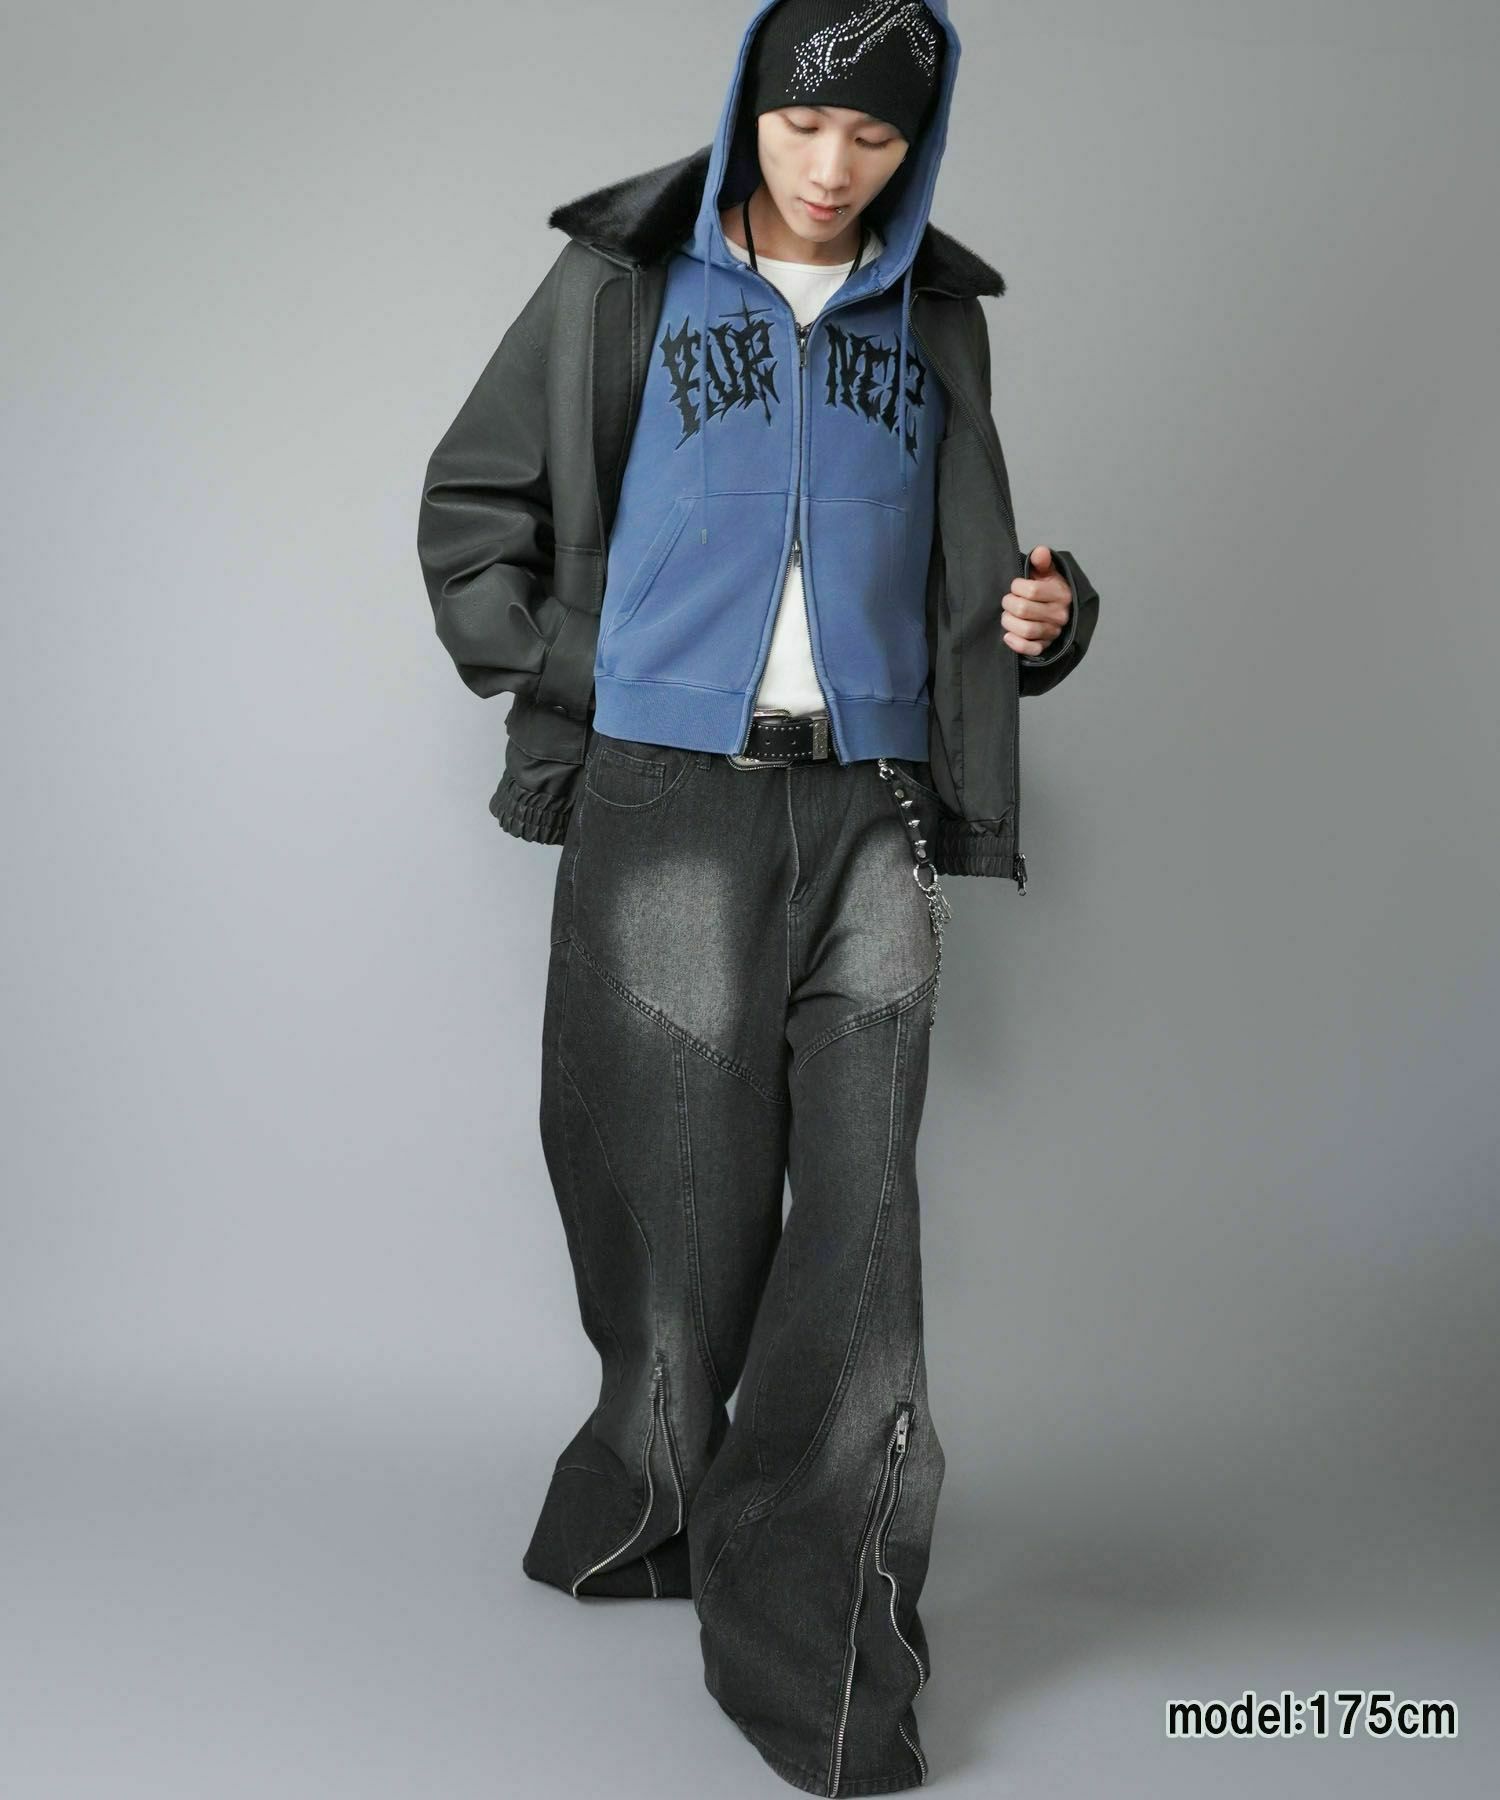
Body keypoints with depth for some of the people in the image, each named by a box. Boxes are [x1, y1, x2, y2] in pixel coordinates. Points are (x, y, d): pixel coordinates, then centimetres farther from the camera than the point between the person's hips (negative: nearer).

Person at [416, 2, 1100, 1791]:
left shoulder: (935, 316, 16)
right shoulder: (624, 281, 8)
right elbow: (471, 501, 11)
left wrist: (1038, 615, -1)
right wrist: (553, 678, -1)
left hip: (868, 806, 2)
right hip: (667, 793, -2)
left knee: (857, 1211, -5)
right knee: (686, 1193, 1)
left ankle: (820, 1643, 4)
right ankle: (638, 1518, 25)